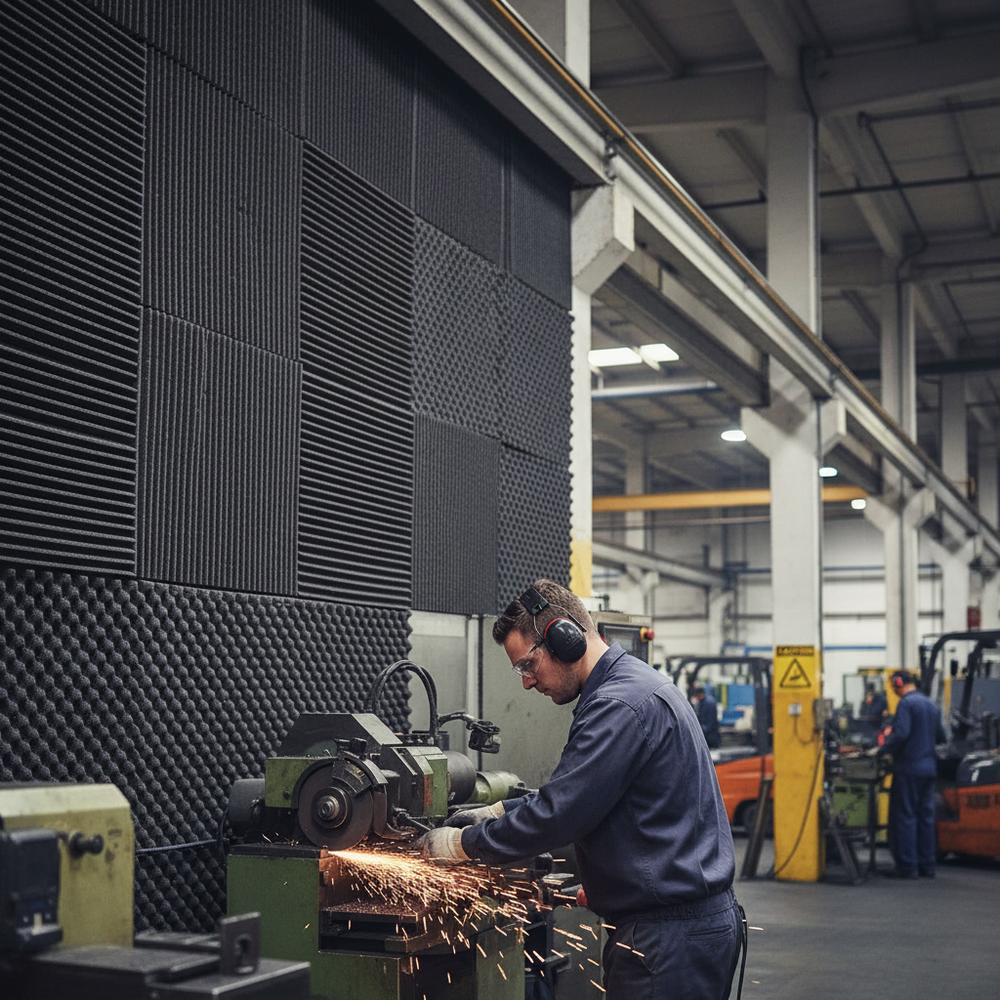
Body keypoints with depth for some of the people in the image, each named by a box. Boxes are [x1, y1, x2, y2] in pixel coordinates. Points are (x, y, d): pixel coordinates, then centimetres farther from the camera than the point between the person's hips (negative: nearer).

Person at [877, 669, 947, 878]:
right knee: (925, 815, 11)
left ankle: (907, 866, -2)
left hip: (909, 768, -8)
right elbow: (941, 737, 20)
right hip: (929, 768, 8)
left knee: (904, 816, -2)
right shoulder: (931, 705, 14)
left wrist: (883, 749, -11)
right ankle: (927, 865, 14)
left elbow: (901, 734, -22)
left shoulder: (906, 703, -11)